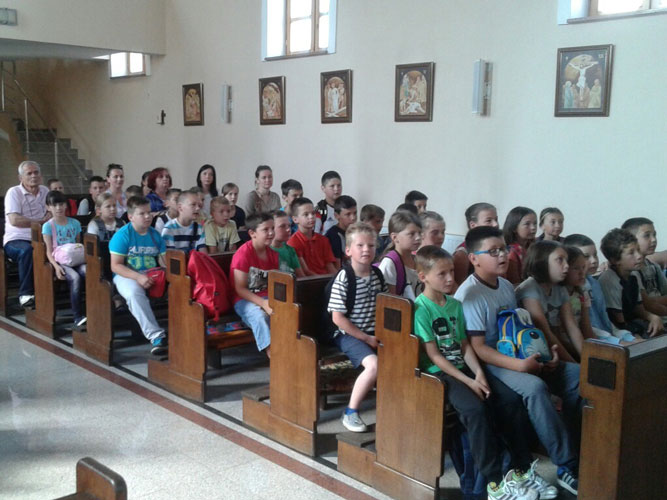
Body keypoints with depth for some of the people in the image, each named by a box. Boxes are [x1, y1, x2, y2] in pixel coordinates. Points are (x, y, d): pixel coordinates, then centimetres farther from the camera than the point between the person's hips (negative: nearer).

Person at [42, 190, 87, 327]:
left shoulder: (75, 223, 13)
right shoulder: (48, 226, 3)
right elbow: (49, 251, -2)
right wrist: (56, 266, -18)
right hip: (59, 261, -3)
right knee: (75, 277, -33)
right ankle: (78, 315, -30)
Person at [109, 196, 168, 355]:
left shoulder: (155, 235, 13)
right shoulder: (122, 235, -2)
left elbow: (163, 261, 11)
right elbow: (116, 265, -8)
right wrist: (138, 277, -22)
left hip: (152, 275, 4)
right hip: (127, 276, -4)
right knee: (134, 293, -39)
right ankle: (156, 336, -41)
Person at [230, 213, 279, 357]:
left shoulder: (272, 254, 8)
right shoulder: (243, 253, -13)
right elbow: (240, 289, -15)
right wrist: (264, 304, -26)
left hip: (266, 297, 6)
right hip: (245, 299, -6)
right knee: (259, 315, -37)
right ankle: (272, 353, -38)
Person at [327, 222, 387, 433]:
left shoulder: (377, 275, 5)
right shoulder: (343, 279, -15)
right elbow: (338, 318, -16)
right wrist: (366, 338, -14)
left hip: (374, 334, 7)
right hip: (349, 334, -6)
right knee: (374, 365, -29)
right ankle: (351, 412, -11)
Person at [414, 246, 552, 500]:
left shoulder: (455, 304, 12)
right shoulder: (421, 309, -11)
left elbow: (464, 345, 12)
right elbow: (433, 355, -14)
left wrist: (478, 373, -6)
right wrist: (468, 381, -17)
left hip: (463, 368, 7)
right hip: (438, 373, -7)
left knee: (511, 400, -8)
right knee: (475, 408, -30)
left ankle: (522, 469, 5)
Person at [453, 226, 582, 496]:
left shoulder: (507, 286, 13)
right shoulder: (469, 294, -14)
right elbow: (478, 347, -18)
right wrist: (519, 365, -28)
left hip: (520, 357, 9)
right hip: (489, 363, -9)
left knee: (576, 374, -7)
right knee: (534, 386, -34)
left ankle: (581, 448, -1)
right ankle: (568, 466, -24)